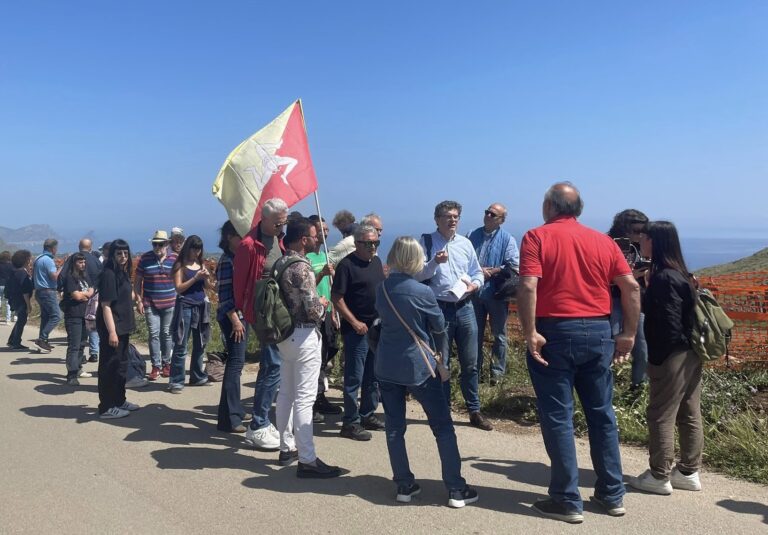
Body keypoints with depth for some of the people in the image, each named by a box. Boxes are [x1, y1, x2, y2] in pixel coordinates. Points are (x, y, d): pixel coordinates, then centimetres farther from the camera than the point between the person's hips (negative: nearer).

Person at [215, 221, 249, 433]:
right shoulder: (227, 261, -13)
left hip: (240, 315, 10)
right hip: (232, 317, -10)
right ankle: (229, 418, -5)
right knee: (235, 363, -9)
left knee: (236, 362, 16)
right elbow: (225, 295, -18)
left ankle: (235, 410, 28)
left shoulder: (238, 258, 13)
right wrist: (235, 320, -21)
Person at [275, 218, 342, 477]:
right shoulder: (301, 267, -19)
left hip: (285, 334, 9)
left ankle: (287, 448, 26)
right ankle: (307, 460, 0)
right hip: (304, 336, -9)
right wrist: (322, 304, -2)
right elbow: (313, 310, -21)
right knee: (304, 398, -6)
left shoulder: (280, 263, 8)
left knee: (286, 393, 15)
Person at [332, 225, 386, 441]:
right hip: (357, 330, -8)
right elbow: (337, 298, -14)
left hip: (378, 328, 8)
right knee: (354, 377, -2)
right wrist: (354, 322, -18)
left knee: (373, 376, 15)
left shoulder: (377, 261, 11)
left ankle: (368, 415, 28)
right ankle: (350, 423, 7)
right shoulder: (347, 265, -11)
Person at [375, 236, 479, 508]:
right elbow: (439, 327, -2)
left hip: (386, 366, 5)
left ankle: (405, 485, 18)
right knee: (442, 426, 5)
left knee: (394, 427, 12)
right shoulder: (422, 292, -15)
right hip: (418, 366, -4)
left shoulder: (382, 288, -2)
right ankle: (456, 489, 8)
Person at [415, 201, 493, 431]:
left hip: (465, 307, 4)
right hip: (439, 308, -3)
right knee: (441, 363, 6)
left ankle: (474, 411, 20)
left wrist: (474, 284, -5)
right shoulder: (426, 242, -2)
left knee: (470, 362, 8)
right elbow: (417, 275, -9)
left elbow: (477, 272, 16)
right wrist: (435, 262, -24)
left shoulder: (465, 243, 9)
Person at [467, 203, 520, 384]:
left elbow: (514, 266, -12)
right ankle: (475, 370, 23)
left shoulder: (507, 239, -5)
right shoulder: (473, 235, 5)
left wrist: (490, 271, -16)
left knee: (499, 334, 9)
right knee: (475, 333, 12)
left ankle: (497, 371, 21)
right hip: (475, 292, 3)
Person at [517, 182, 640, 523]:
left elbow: (528, 286, -17)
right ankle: (612, 494, 24)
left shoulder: (537, 237, -4)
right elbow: (631, 286, 5)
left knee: (558, 416, 4)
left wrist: (530, 333, -15)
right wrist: (628, 334, 9)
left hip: (555, 332, -4)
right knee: (602, 413, 14)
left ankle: (567, 500, 10)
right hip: (597, 332, 5)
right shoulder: (603, 241, 9)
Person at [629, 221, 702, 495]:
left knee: (661, 416, 0)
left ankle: (659, 477, 9)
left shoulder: (664, 278, -18)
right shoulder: (678, 274, 12)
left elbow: (669, 324, -21)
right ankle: (688, 472, 24)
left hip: (672, 358, -10)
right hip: (689, 355, 10)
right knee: (689, 416, 14)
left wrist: (657, 359, -16)